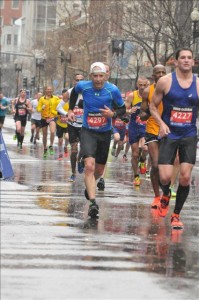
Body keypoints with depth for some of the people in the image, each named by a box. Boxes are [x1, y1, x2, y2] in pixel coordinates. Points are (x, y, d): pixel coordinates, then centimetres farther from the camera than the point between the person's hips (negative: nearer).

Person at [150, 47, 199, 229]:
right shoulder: (165, 81, -5)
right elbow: (153, 106, 3)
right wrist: (162, 124, -12)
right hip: (169, 134, -1)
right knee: (165, 177, -10)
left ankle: (176, 215, 13)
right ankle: (166, 196, 27)